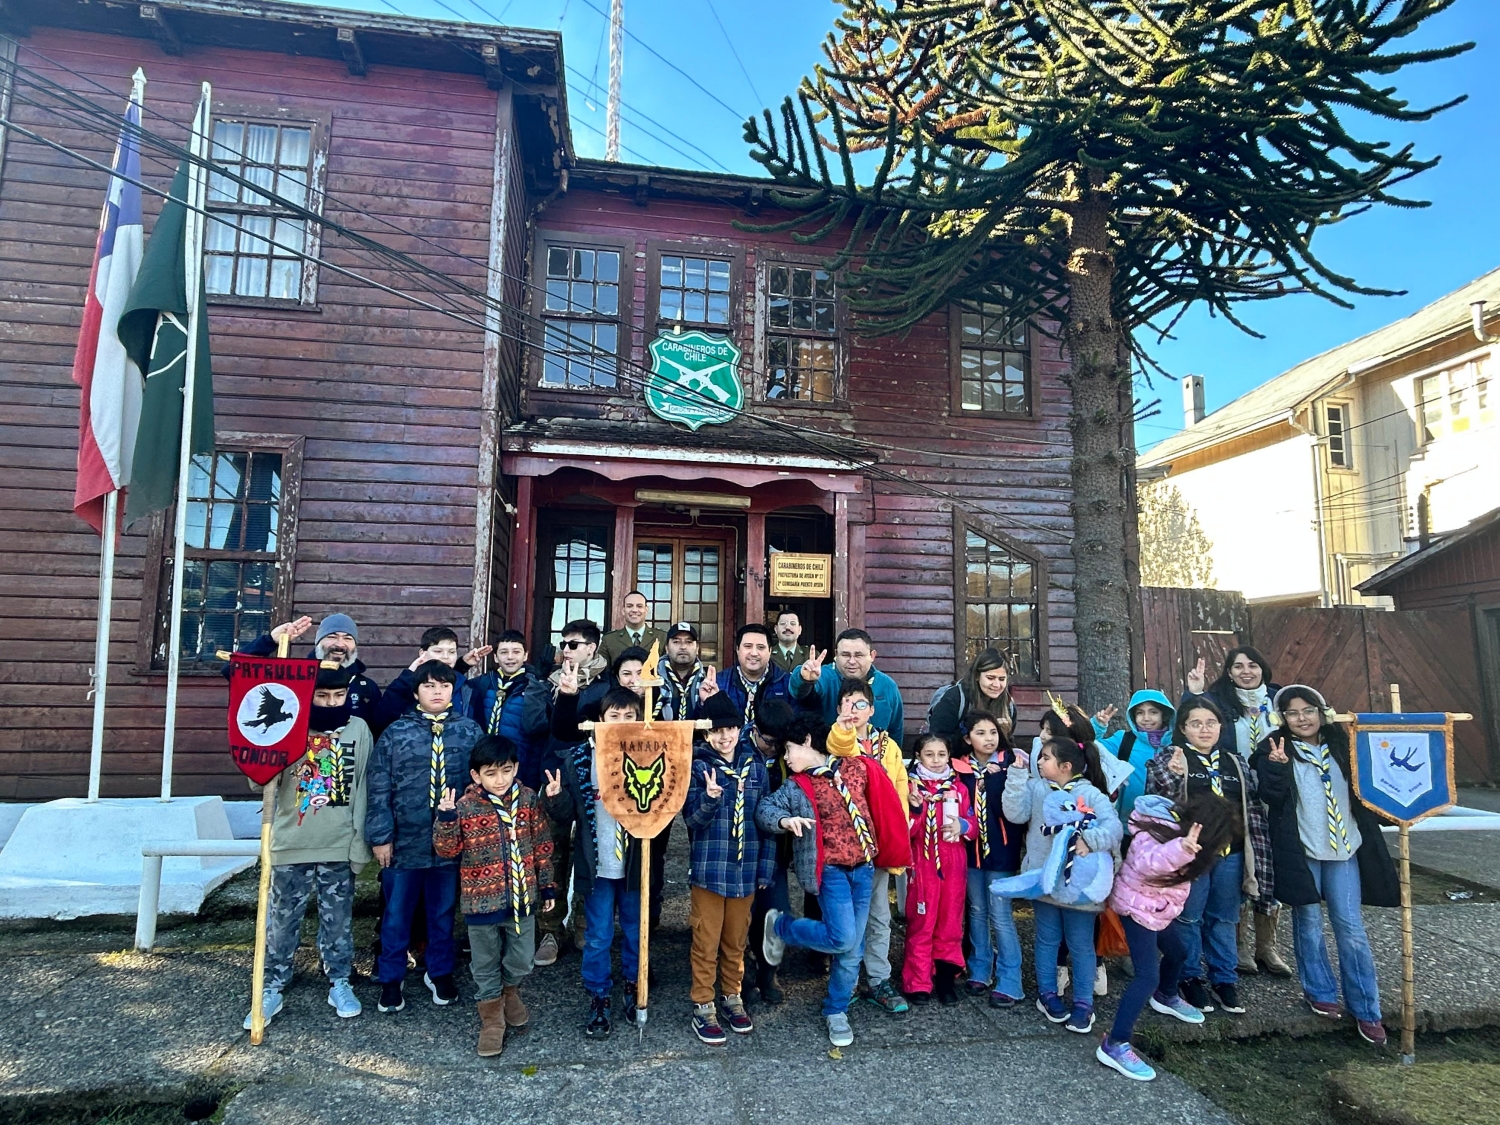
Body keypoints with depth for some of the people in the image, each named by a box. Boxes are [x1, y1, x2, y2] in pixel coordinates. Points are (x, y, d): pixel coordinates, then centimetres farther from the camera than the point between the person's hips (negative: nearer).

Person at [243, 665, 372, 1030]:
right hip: (291, 843, 0)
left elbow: (363, 788, 1)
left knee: (338, 919, 10)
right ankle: (272, 987, 24)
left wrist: (360, 842, -1)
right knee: (282, 920, 10)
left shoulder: (358, 729, -1)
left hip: (339, 846, 0)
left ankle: (340, 982, 24)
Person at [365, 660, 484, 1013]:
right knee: (396, 914, 13)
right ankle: (390, 978, 31)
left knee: (444, 913, 16)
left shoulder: (471, 731, -1)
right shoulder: (395, 733, -3)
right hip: (404, 842, -1)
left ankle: (440, 972, 35)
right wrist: (380, 836, -7)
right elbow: (379, 790, -3)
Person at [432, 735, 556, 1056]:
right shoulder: (465, 807, -12)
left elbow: (542, 845, 2)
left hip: (522, 897, 2)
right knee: (486, 965, 14)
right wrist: (446, 819, -26)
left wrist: (547, 883, 6)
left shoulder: (528, 799, -6)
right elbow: (447, 850, -9)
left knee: (521, 961, 15)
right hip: (481, 901, -2)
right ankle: (492, 1019, 33)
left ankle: (510, 993, 45)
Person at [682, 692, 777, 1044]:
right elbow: (692, 819, -11)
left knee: (736, 940, 15)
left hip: (746, 870, 3)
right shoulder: (697, 766, -7)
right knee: (706, 941, 5)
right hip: (708, 868, -3)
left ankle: (732, 997, 33)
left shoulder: (755, 766, 3)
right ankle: (703, 1007, 20)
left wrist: (766, 867, 5)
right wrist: (710, 797, -31)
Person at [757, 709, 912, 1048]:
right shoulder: (796, 786, -1)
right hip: (832, 869, -2)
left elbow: (884, 802, 7)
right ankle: (779, 926, 9)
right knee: (843, 939, -14)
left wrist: (891, 849, 7)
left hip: (864, 868, 2)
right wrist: (784, 820, -29)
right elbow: (765, 809, -8)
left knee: (853, 949, 8)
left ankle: (836, 1011, 27)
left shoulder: (856, 767, 1)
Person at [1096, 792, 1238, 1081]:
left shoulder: (1178, 825, -4)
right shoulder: (1154, 836, -32)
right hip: (1138, 907, -10)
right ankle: (1114, 1045, -16)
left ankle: (1165, 997, 59)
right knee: (1148, 976, -18)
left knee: (1177, 952, 29)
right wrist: (1180, 849, -74)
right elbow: (1147, 862, -57)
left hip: (1157, 908, 10)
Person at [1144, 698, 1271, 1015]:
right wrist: (1171, 774, -33)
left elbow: (1252, 809, 12)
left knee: (1224, 918, 13)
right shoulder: (1170, 757, -3)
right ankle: (1190, 978, 18)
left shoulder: (1235, 762, 11)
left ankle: (1225, 979, 26)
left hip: (1230, 854, 4)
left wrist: (1258, 856, 8)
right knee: (1189, 917, 4)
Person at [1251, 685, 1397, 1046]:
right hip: (1301, 850, -2)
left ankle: (1366, 1010, 11)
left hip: (1344, 848, 2)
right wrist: (1276, 768, -28)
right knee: (1309, 922, 7)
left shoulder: (1341, 745, 7)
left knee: (1351, 928, 2)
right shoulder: (1274, 749, -2)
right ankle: (1320, 992, 24)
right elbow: (1271, 796, -12)